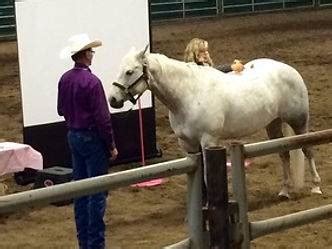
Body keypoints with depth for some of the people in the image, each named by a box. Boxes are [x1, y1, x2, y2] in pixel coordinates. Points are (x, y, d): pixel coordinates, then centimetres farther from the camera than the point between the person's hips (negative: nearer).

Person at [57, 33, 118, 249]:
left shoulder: (65, 79, 3)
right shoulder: (91, 82, -21)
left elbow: (61, 110, 15)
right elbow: (102, 118, -19)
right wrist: (112, 146, -11)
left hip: (73, 136, 8)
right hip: (92, 138, -8)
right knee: (97, 191, 0)